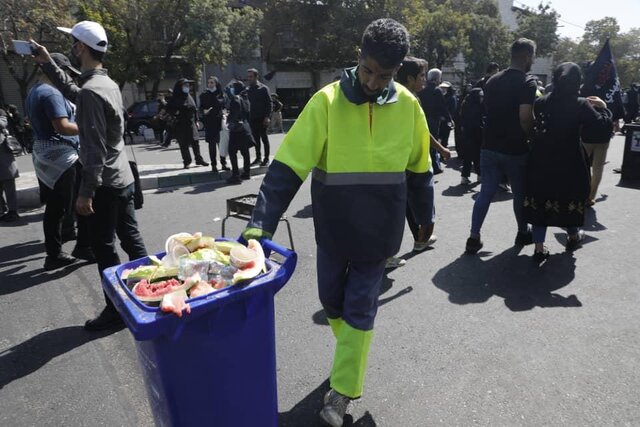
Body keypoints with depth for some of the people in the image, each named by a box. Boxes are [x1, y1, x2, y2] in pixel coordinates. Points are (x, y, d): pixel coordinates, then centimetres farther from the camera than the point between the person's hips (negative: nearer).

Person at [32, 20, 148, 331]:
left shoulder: (90, 92, -19)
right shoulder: (108, 83, 10)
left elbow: (95, 149, -23)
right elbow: (72, 92, 32)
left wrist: (86, 192, -19)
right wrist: (47, 64, 28)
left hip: (105, 184, -9)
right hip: (122, 178, 9)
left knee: (103, 248, 2)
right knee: (131, 239, 15)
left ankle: (116, 310, 13)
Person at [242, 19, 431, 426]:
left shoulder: (408, 107, -5)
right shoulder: (327, 102, -13)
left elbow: (418, 171, 8)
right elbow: (288, 167, -18)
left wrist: (423, 219, 15)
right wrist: (261, 223, -27)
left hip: (379, 230, 0)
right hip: (334, 228, 0)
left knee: (360, 308, 6)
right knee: (332, 299, 16)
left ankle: (342, 391, 22)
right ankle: (352, 351, 46)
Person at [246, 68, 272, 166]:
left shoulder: (263, 88, -3)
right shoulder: (247, 90, 11)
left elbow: (269, 103, -8)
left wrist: (267, 117, -17)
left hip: (262, 119, -5)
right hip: (252, 119, 5)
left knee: (264, 138, 1)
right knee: (256, 139, 9)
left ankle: (266, 158, 7)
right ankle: (258, 158, 17)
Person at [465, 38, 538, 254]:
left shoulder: (493, 81, 9)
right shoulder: (527, 83, -12)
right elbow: (525, 117, -21)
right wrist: (530, 136, -4)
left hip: (490, 147, 5)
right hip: (515, 149, -5)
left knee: (486, 192, 7)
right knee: (520, 193, 13)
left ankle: (474, 237, 4)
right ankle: (523, 233, 30)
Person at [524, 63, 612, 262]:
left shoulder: (541, 102, -2)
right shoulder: (581, 105, -10)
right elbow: (604, 128, -14)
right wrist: (602, 108, 2)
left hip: (541, 163, 2)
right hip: (569, 164, -2)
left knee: (540, 201, 8)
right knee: (569, 199, 18)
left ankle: (539, 248, 6)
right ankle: (573, 236, 40)